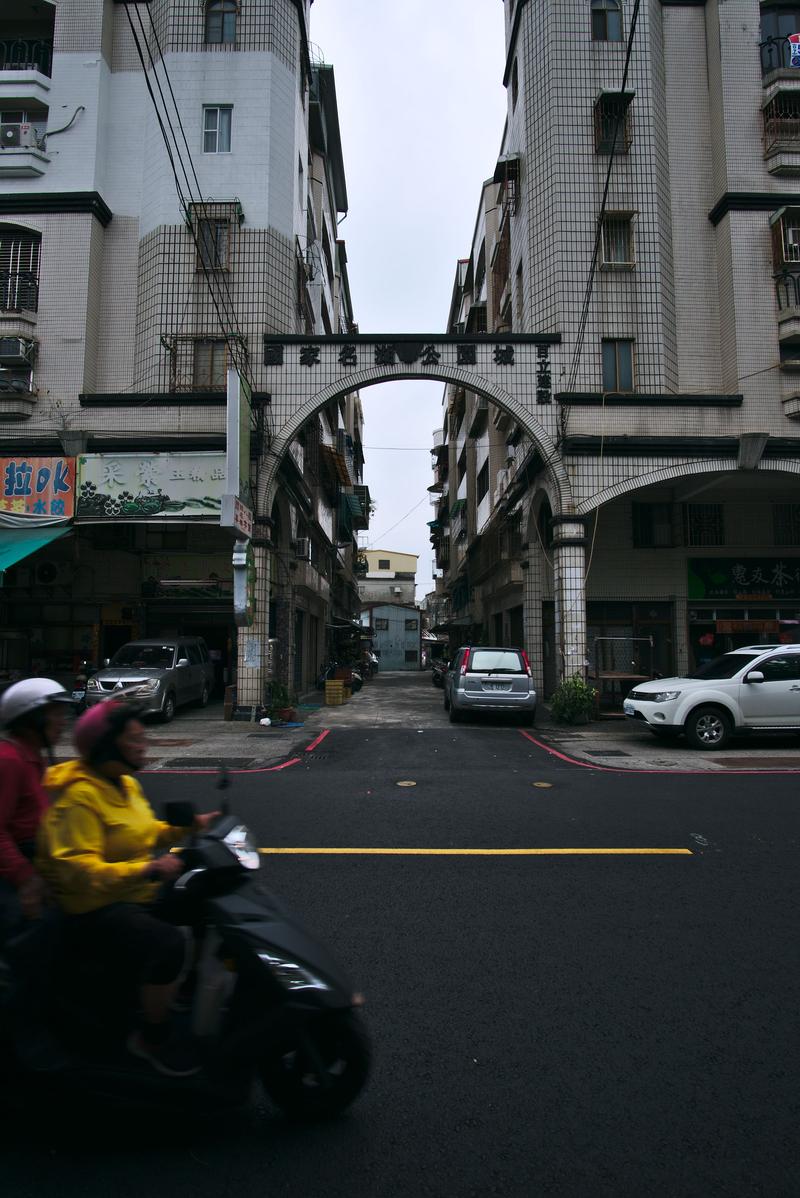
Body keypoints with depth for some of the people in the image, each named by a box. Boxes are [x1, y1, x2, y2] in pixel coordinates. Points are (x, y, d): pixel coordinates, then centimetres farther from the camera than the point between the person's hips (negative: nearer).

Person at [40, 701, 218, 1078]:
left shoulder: (126, 784, 8)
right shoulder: (80, 796, -21)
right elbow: (78, 869, -29)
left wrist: (188, 826, 0)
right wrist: (146, 869, -39)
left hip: (141, 895, 10)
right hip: (96, 910, -9)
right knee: (169, 945, -31)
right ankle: (151, 1037, -4)